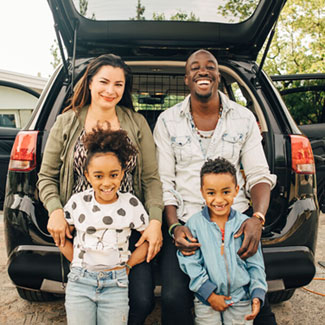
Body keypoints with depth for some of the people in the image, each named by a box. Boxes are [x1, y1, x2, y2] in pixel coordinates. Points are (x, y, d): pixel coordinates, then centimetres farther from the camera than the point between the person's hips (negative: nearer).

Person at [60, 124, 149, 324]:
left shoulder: (131, 204, -6)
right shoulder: (78, 202, -4)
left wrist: (128, 265, -1)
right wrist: (78, 262, 1)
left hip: (115, 284, 0)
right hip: (79, 282, 1)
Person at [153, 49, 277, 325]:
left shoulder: (245, 118, 8)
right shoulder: (167, 121, 6)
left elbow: (259, 175, 6)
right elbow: (164, 182, 3)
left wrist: (258, 218, -13)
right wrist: (174, 227, -12)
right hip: (184, 222, 0)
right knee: (173, 297, -21)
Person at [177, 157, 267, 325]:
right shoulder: (194, 223, -7)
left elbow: (255, 264, 4)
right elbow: (190, 263, -7)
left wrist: (257, 294, -7)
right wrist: (209, 294, -11)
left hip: (241, 297, 1)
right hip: (206, 298, -1)